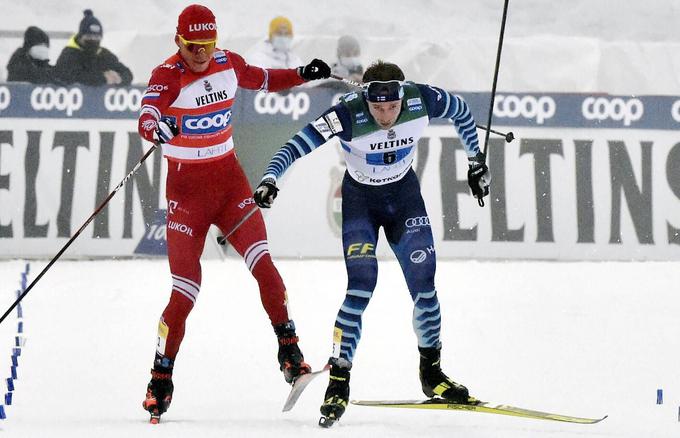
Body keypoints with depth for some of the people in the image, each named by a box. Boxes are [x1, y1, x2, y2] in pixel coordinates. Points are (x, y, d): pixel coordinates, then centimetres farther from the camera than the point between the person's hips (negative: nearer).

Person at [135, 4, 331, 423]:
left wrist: (303, 74, 8)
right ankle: (161, 380, 6)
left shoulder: (228, 64, 2)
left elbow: (263, 79, 23)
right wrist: (159, 128, -54)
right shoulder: (167, 75, -14)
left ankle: (289, 349, -5)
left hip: (230, 178, 4)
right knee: (185, 291, -7)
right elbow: (146, 119, -31)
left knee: (262, 263, -16)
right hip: (187, 187, -4)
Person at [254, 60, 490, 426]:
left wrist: (476, 160, 7)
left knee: (424, 282, -3)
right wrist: (270, 178, -51)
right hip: (360, 199, -3)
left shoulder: (423, 101, -23)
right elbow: (299, 145, -35)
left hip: (404, 194, 3)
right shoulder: (348, 115, -32)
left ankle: (431, 372, 17)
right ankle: (339, 379, -11)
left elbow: (462, 112, -2)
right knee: (361, 284, -18)